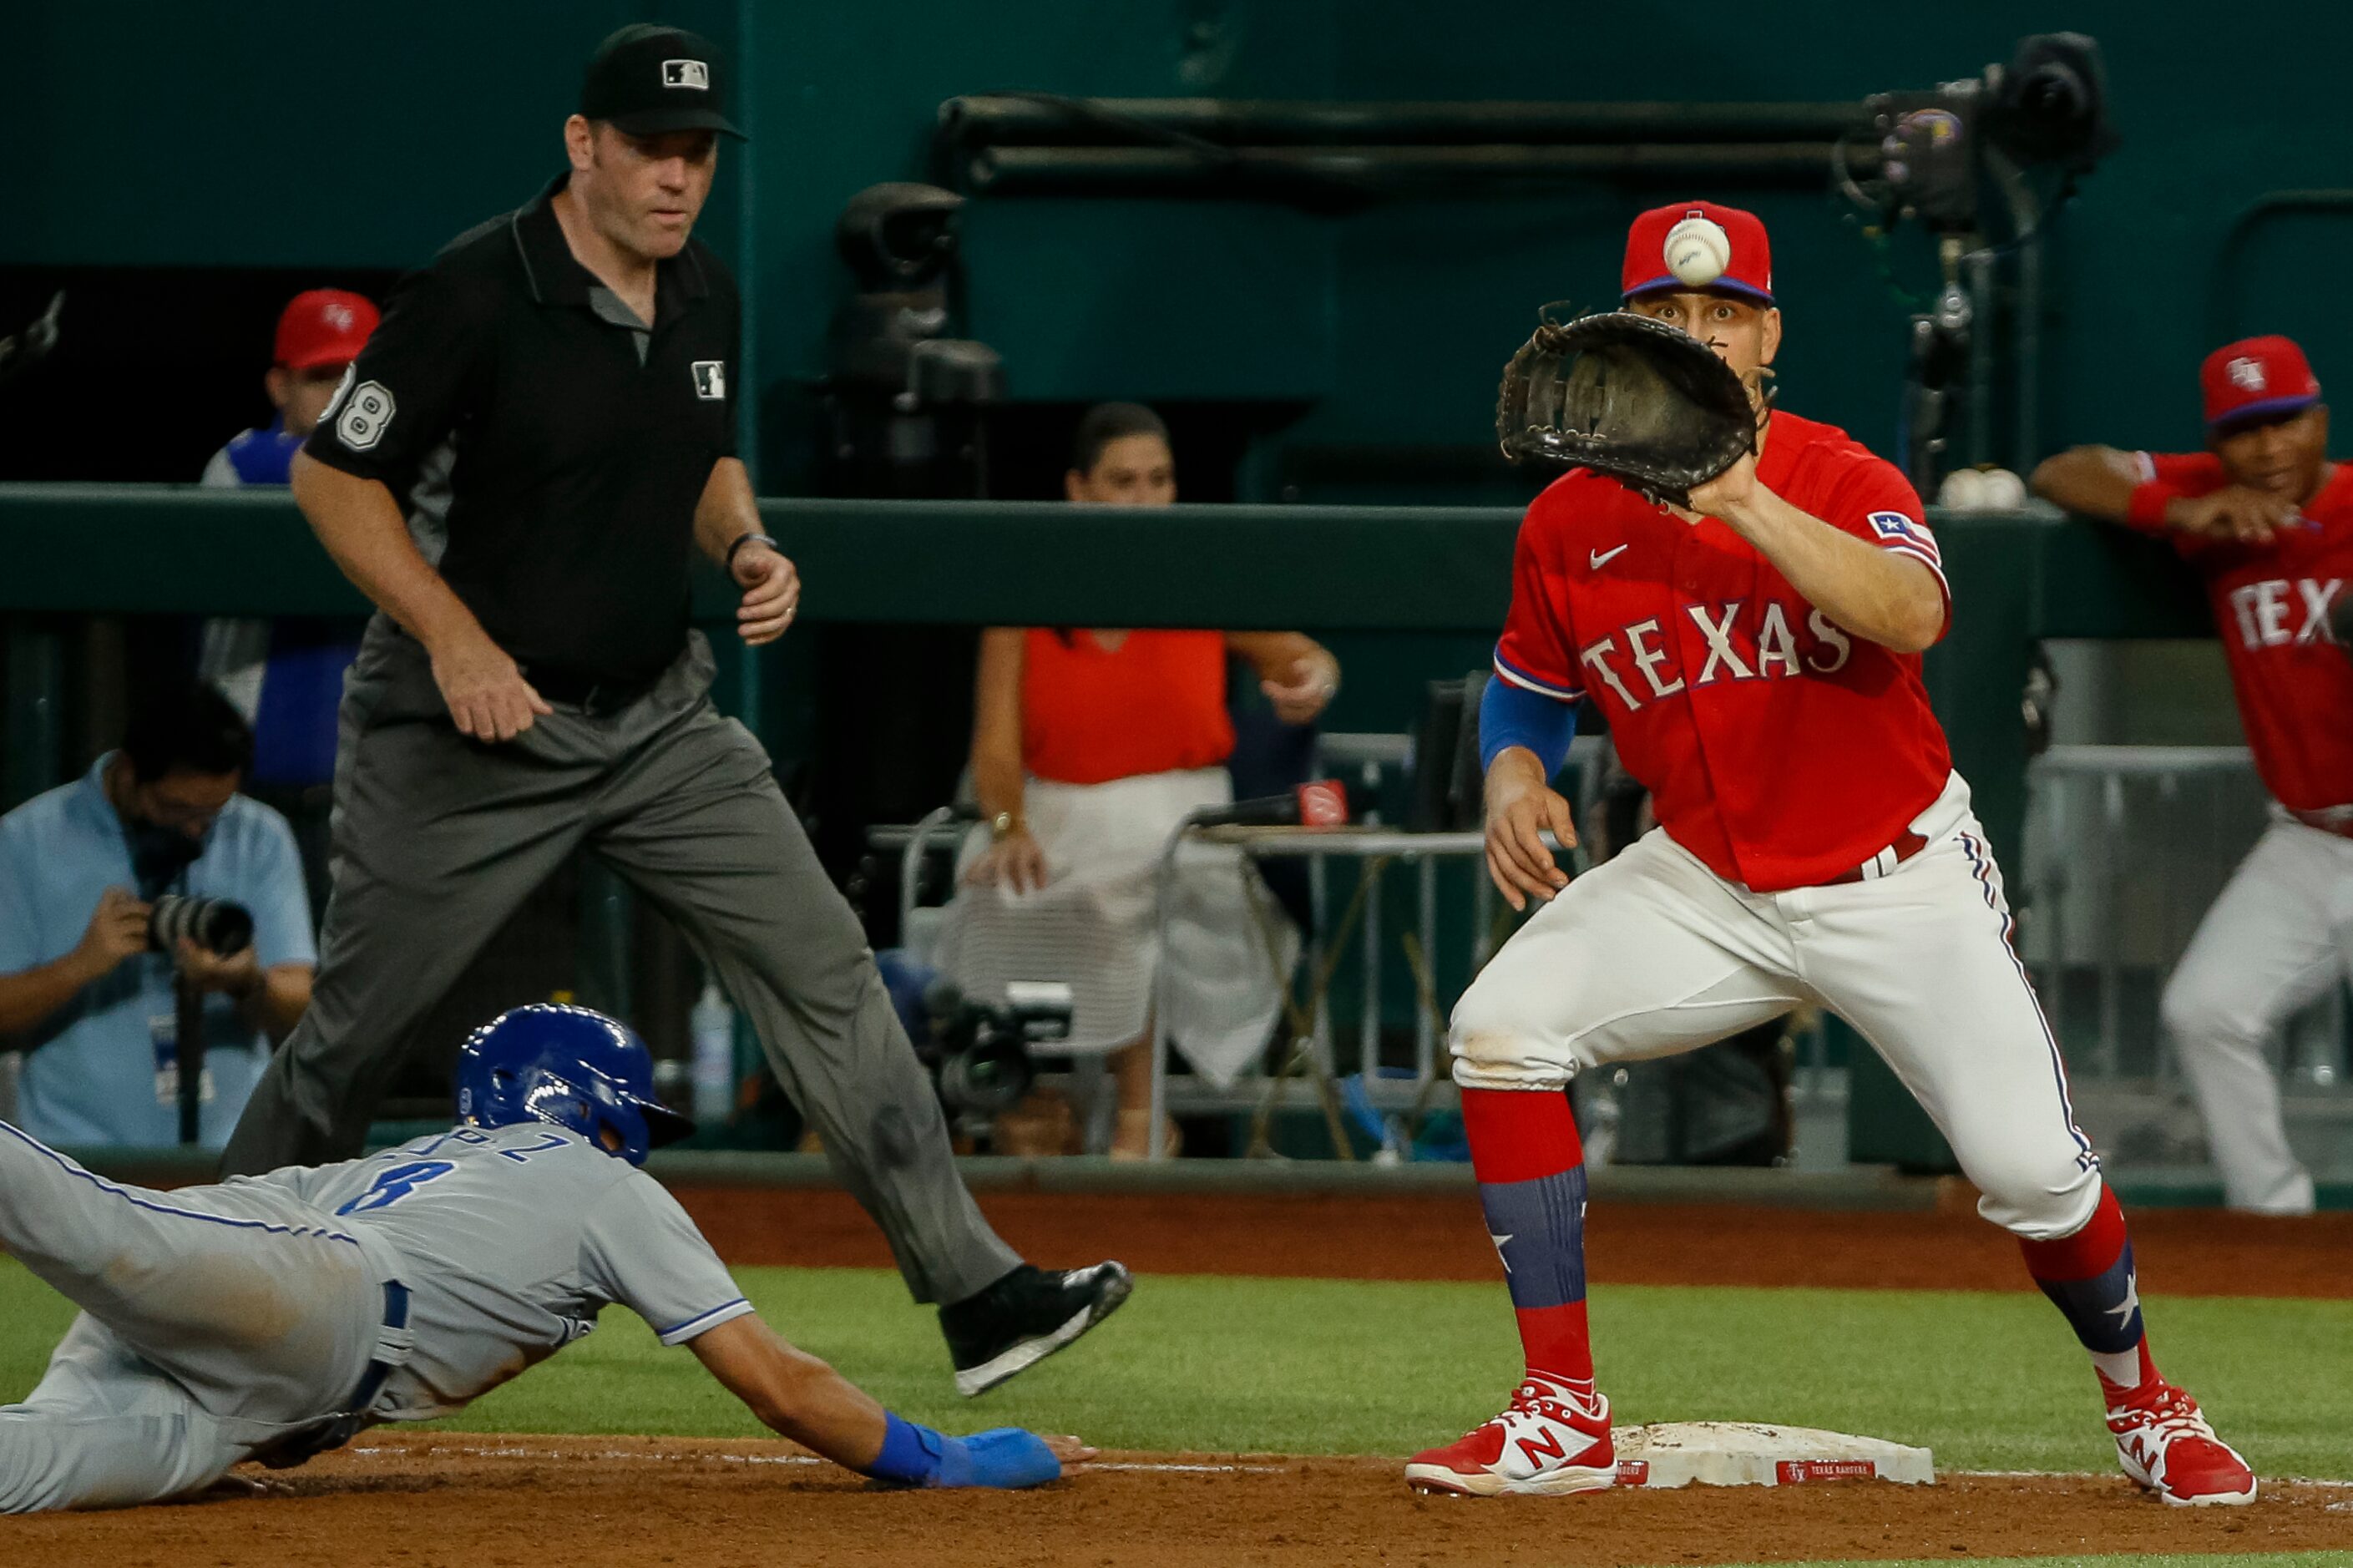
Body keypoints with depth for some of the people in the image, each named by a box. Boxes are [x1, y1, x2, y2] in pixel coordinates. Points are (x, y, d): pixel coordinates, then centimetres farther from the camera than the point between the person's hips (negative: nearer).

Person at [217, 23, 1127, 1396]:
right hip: (479, 722, -6)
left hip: (660, 715, 6)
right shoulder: (477, 294, -17)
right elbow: (334, 474, -13)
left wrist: (747, 546, -1)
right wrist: (455, 638, -22)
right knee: (354, 1037, 3)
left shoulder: (705, 300, 4)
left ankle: (975, 1292, -5)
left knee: (825, 968, -4)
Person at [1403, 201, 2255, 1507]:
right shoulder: (1568, 524, -4)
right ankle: (1564, 1422, -12)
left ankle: (2142, 1402, 24)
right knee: (1501, 1030, -17)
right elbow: (1529, 684, 13)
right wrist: (1512, 778, -10)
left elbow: (1914, 615, -36)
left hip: (1901, 884, -3)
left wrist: (1744, 503, -44)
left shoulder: (1840, 481, -15)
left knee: (2031, 1172, -9)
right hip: (1708, 884, 3)